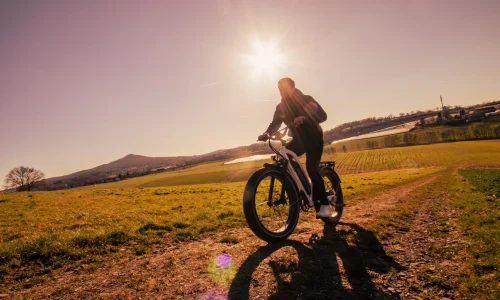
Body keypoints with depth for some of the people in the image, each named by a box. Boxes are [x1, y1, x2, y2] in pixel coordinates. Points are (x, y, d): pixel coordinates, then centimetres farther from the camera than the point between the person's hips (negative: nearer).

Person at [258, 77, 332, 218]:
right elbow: (275, 124, -4)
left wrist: (304, 118, -40)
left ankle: (323, 205, -17)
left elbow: (322, 115, -22)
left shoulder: (306, 99, -10)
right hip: (298, 139, 5)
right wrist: (266, 134, -26)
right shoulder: (281, 107, 3)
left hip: (313, 137, -5)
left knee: (311, 167, -23)